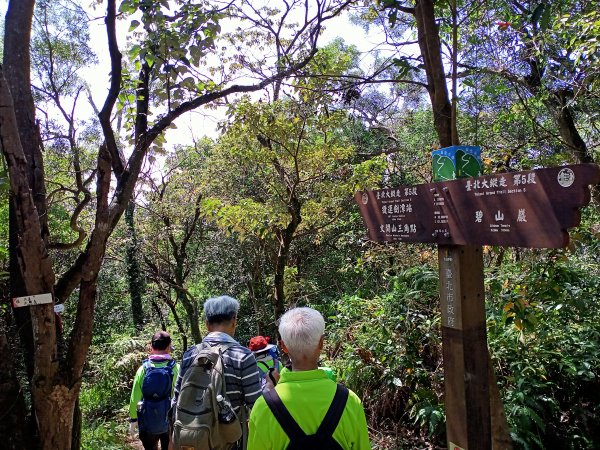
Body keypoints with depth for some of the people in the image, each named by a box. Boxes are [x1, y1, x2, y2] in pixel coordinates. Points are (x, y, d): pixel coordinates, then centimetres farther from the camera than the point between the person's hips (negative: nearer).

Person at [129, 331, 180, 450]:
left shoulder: (143, 369, -12)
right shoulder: (176, 369, -18)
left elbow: (135, 398, -6)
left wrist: (133, 419, 8)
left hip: (147, 423, 1)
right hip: (170, 422, -1)